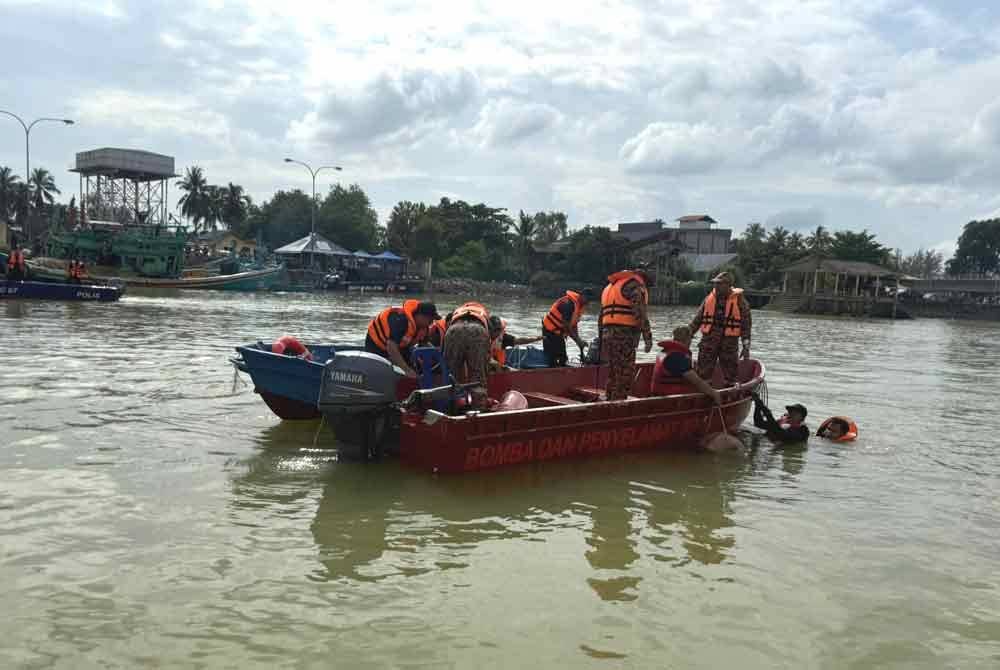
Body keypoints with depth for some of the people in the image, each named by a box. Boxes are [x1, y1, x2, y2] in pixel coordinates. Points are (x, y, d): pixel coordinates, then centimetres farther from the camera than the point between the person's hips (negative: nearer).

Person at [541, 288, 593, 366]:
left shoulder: (580, 306, 5)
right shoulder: (568, 303, -25)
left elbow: (574, 324, 11)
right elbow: (566, 325, -26)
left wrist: (579, 340, 0)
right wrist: (578, 341, -23)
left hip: (559, 333, 10)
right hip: (550, 331, -10)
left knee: (563, 358, 9)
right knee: (552, 360, -11)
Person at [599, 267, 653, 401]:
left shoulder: (610, 286, 26)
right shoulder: (634, 284, 0)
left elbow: (601, 318, 25)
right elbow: (639, 312, -14)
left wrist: (602, 342, 26)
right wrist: (648, 336, -16)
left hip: (607, 334, 8)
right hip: (624, 335, -8)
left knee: (613, 375, 14)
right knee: (625, 375, -7)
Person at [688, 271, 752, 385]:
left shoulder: (740, 301, -1)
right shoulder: (709, 298, 8)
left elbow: (746, 324, -1)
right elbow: (697, 319, 14)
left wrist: (746, 347, -6)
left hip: (729, 343, -2)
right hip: (708, 341, 3)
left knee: (731, 375, 5)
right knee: (703, 373, 3)